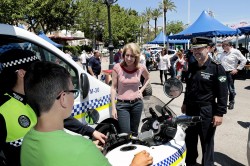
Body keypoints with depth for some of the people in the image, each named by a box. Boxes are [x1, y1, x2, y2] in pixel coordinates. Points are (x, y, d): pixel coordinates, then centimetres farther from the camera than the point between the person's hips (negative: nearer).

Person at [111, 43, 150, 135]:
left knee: (134, 132, 17)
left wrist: (141, 90, 3)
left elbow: (147, 78, 19)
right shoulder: (117, 67, -11)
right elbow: (113, 88, -6)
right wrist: (113, 107, -8)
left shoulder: (141, 68, -4)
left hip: (137, 103, 3)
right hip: (122, 104, -2)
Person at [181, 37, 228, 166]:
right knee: (190, 140, 19)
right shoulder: (191, 66, 9)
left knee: (207, 142, 7)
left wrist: (219, 113, -17)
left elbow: (222, 93, -14)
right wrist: (185, 103, 20)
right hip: (191, 109, 7)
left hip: (207, 111, -6)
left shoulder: (217, 68, -11)